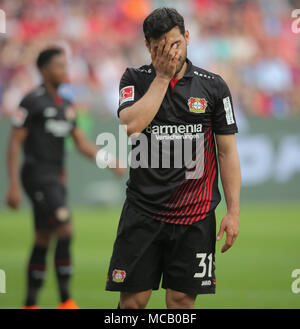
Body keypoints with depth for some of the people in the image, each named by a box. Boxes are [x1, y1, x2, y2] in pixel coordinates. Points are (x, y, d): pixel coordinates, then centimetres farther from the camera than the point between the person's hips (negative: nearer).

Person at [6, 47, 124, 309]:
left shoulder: (66, 106, 16)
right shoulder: (33, 102, -8)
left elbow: (82, 144, 17)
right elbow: (15, 143, -10)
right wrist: (13, 186, -15)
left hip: (56, 178, 8)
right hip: (39, 176, -8)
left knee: (43, 241, 9)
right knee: (65, 231, -18)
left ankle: (30, 304, 14)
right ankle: (66, 300, -17)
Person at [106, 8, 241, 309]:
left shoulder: (213, 86, 4)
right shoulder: (135, 79, 4)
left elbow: (227, 151, 5)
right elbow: (131, 125, -16)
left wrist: (233, 211, -1)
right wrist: (162, 76, -12)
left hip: (195, 215, 0)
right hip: (142, 211, 0)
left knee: (182, 300, 2)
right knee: (133, 298, -2)